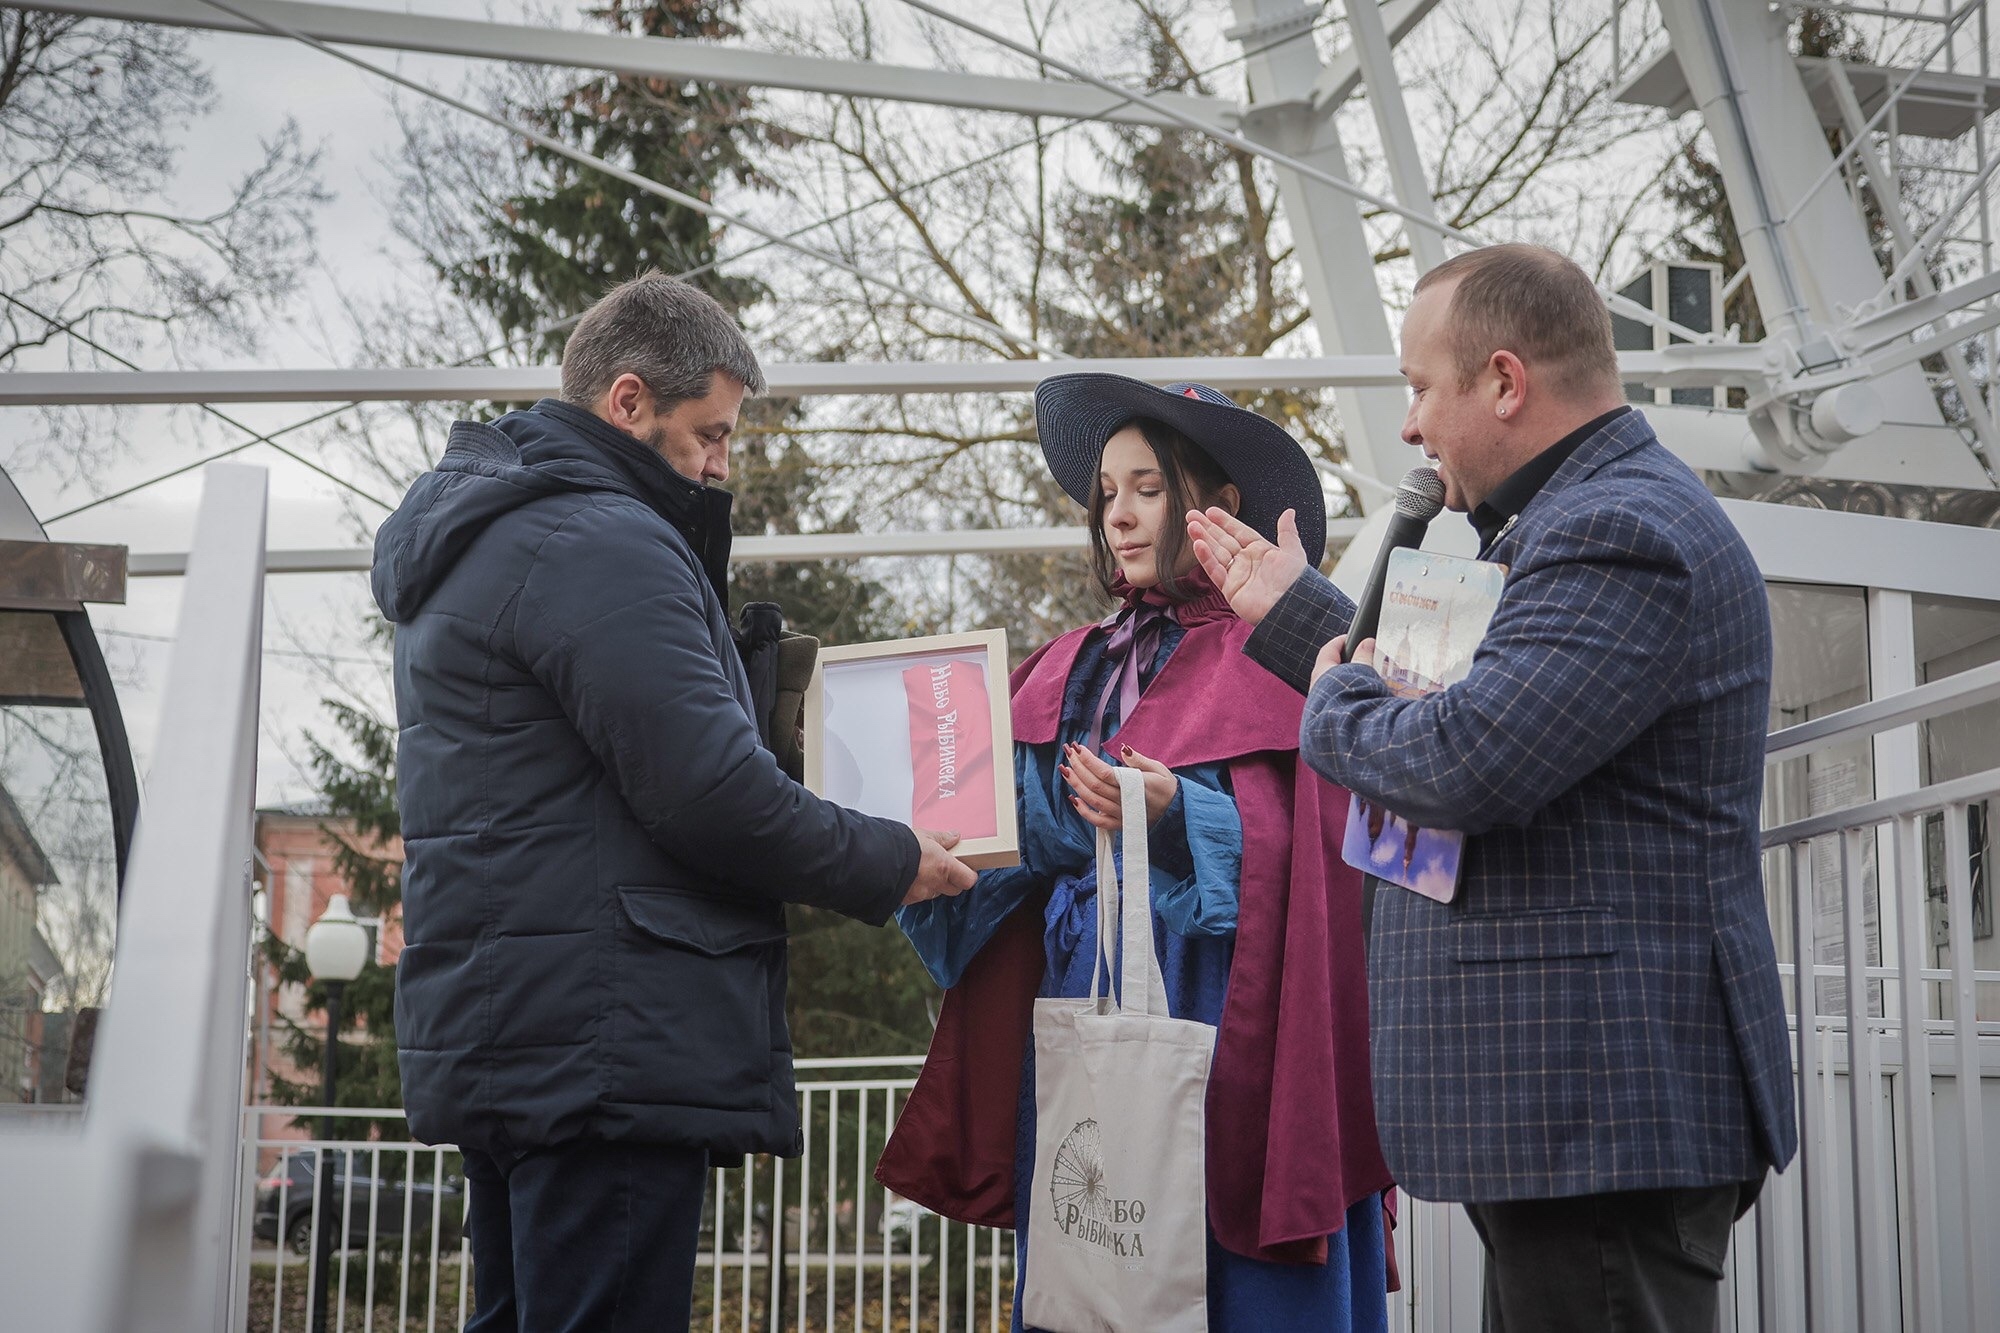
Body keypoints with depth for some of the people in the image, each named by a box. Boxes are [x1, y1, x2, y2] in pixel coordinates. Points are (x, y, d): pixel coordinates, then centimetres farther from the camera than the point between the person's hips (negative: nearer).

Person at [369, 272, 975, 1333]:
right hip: (604, 1045, -11)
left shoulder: (476, 540, 21)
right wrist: (890, 866, -5)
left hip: (493, 1035, 11)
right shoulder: (599, 544, -13)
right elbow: (710, 791, -19)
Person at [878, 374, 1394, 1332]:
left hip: (1213, 1028, -5)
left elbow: (1288, 857, -11)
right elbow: (1023, 843, 12)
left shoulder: (1272, 661, -2)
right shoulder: (1070, 669, 15)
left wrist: (1175, 815, -26)